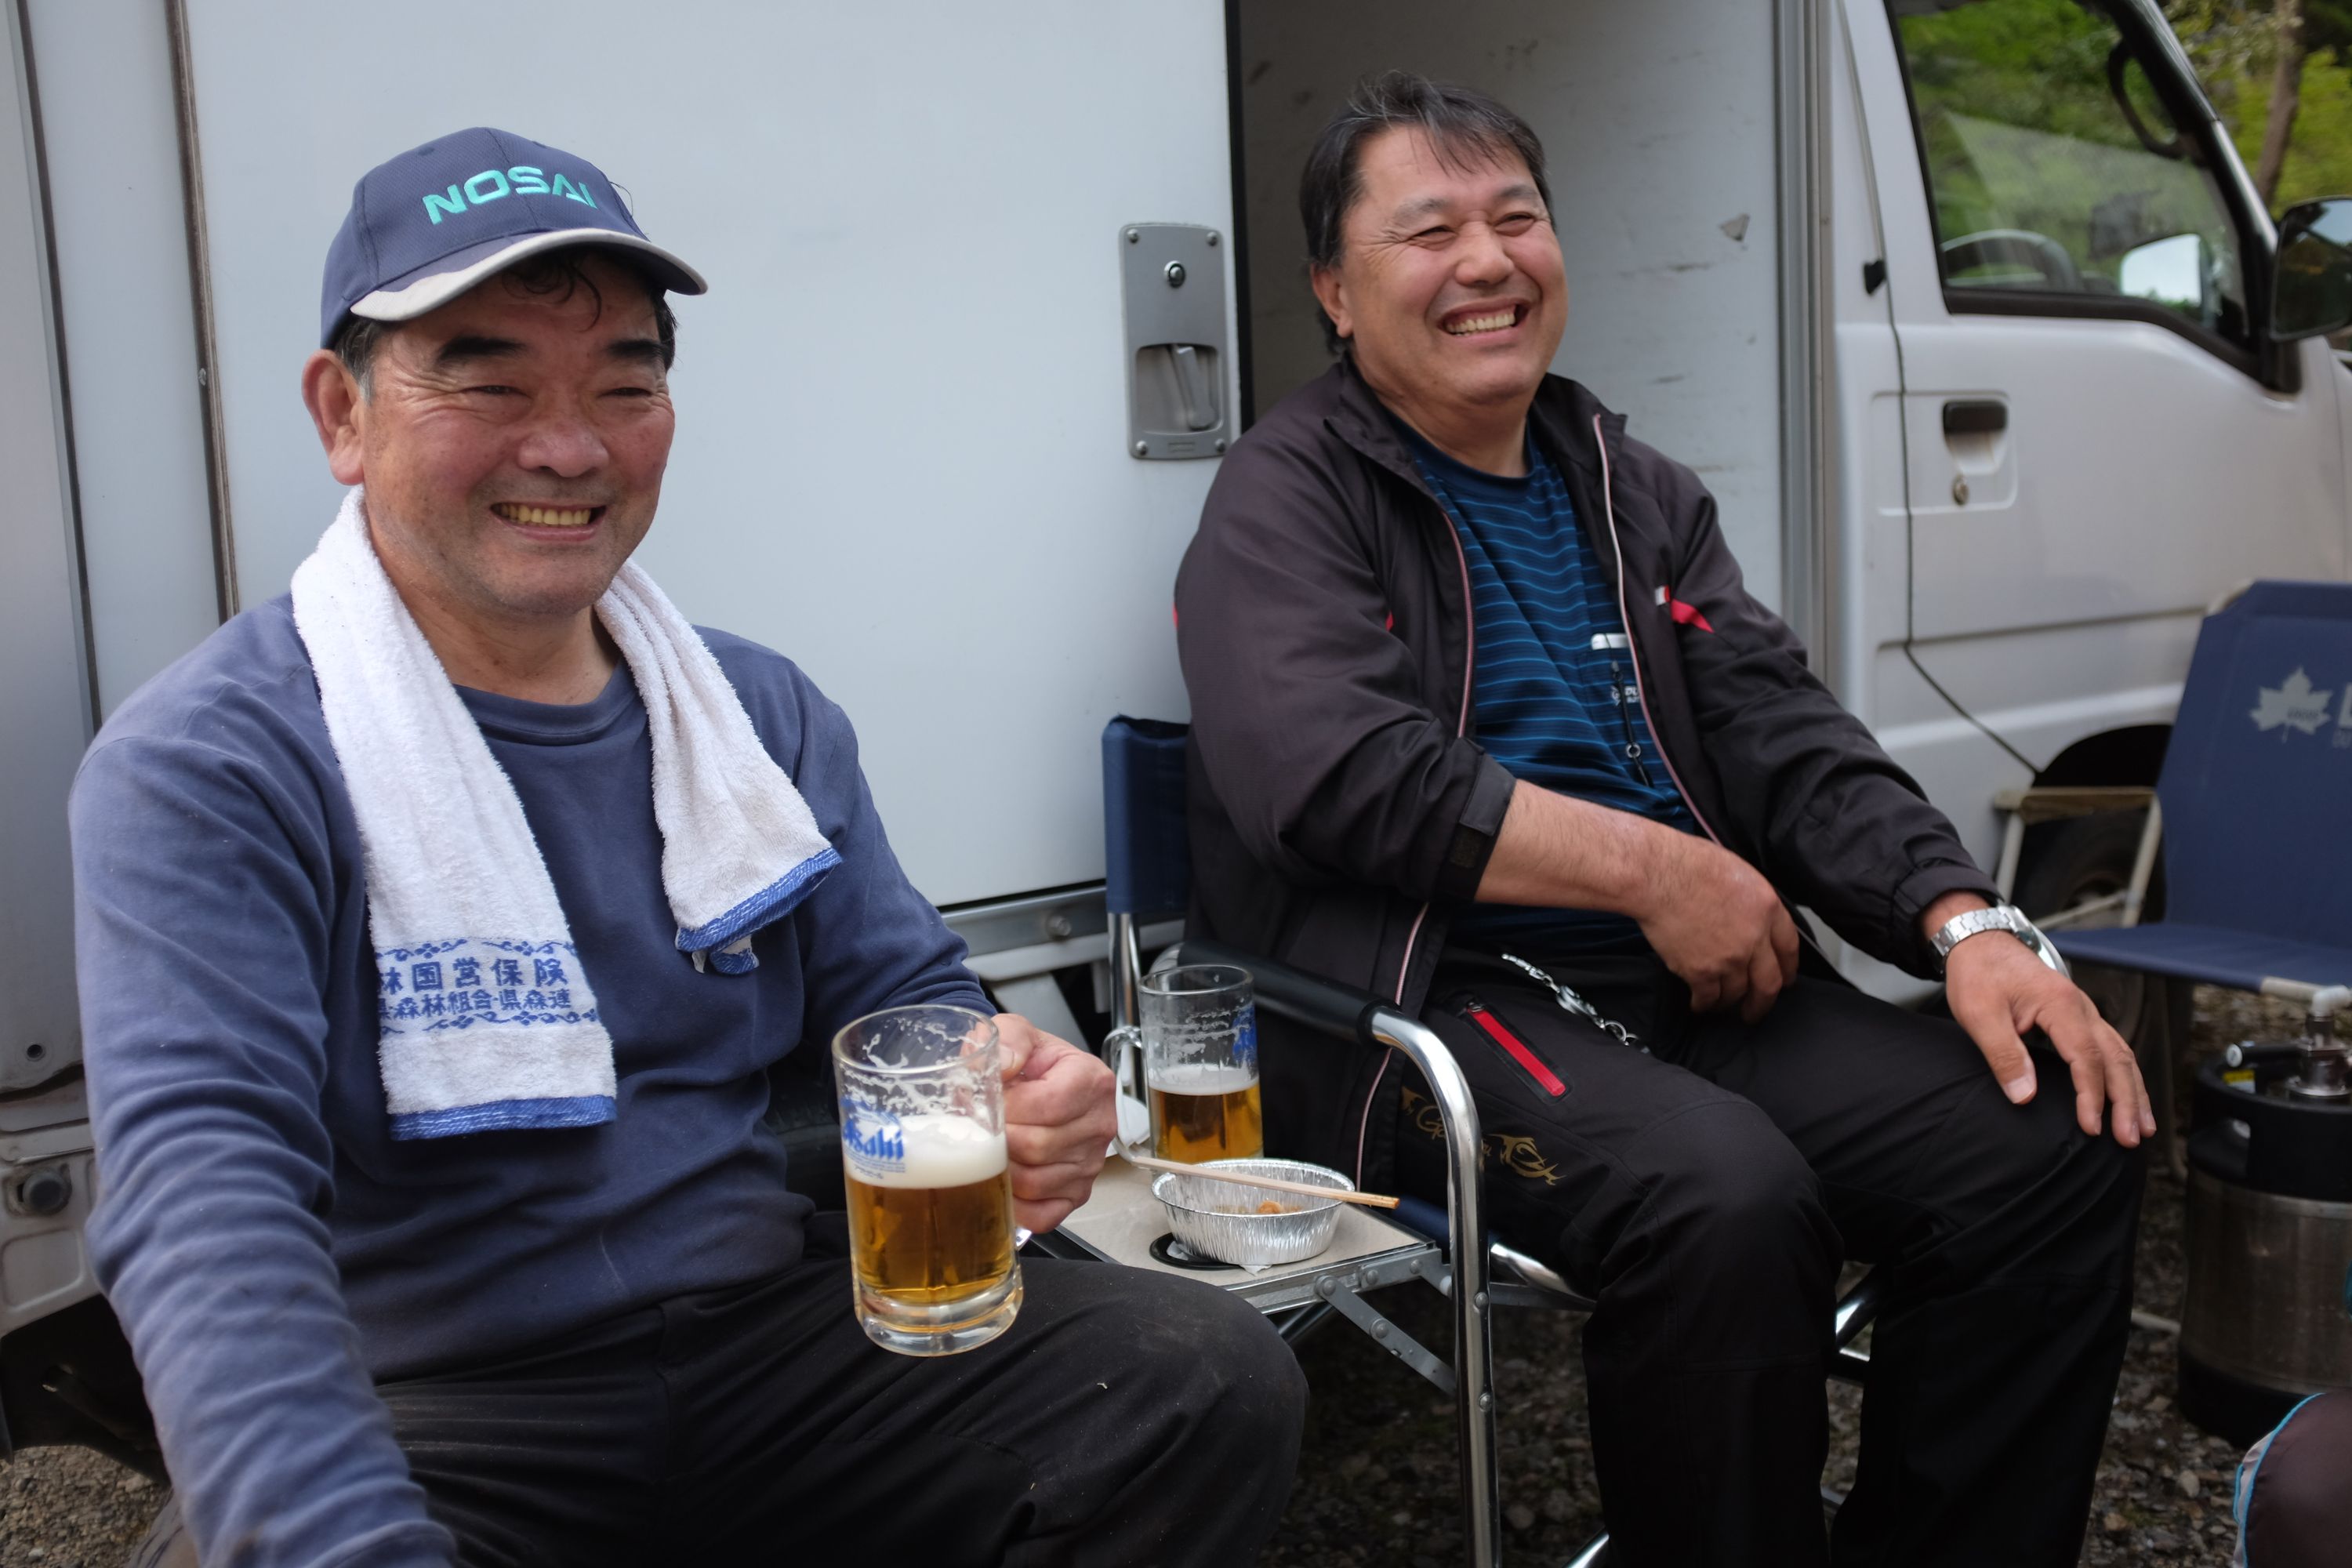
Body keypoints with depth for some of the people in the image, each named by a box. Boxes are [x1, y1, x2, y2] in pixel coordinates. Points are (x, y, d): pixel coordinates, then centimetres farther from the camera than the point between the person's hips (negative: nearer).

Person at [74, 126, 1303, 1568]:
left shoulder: (766, 713, 8)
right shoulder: (203, 767, -9)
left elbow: (906, 996, 11)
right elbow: (206, 1188, -22)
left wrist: (1001, 1098, -14)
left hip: (776, 1339, 4)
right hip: (426, 1418, -3)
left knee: (1220, 1381, -15)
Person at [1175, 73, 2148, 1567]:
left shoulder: (1639, 493, 19)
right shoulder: (1290, 497, 0)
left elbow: (1788, 737, 11)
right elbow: (1332, 773, -17)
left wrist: (1969, 924, -6)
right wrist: (1656, 869, -15)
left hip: (1699, 985, 6)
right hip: (1430, 1002, -6)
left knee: (2062, 1143, -12)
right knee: (1729, 1195, -33)